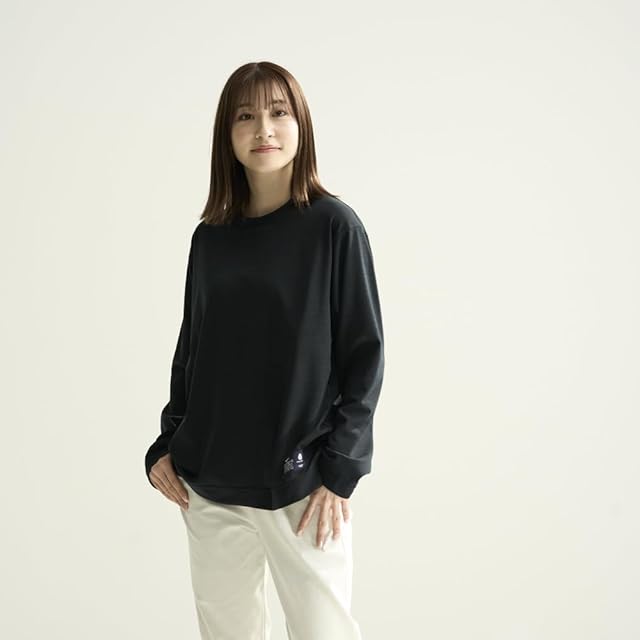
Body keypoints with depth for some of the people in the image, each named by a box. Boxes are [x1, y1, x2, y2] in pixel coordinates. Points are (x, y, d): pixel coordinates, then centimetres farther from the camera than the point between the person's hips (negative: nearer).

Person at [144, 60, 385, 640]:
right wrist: (168, 442, 5)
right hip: (210, 483, 4)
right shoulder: (210, 237, 6)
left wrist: (340, 468, -10)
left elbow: (364, 354, -6)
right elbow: (191, 346, 14)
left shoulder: (334, 225, -5)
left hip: (301, 482, -3)